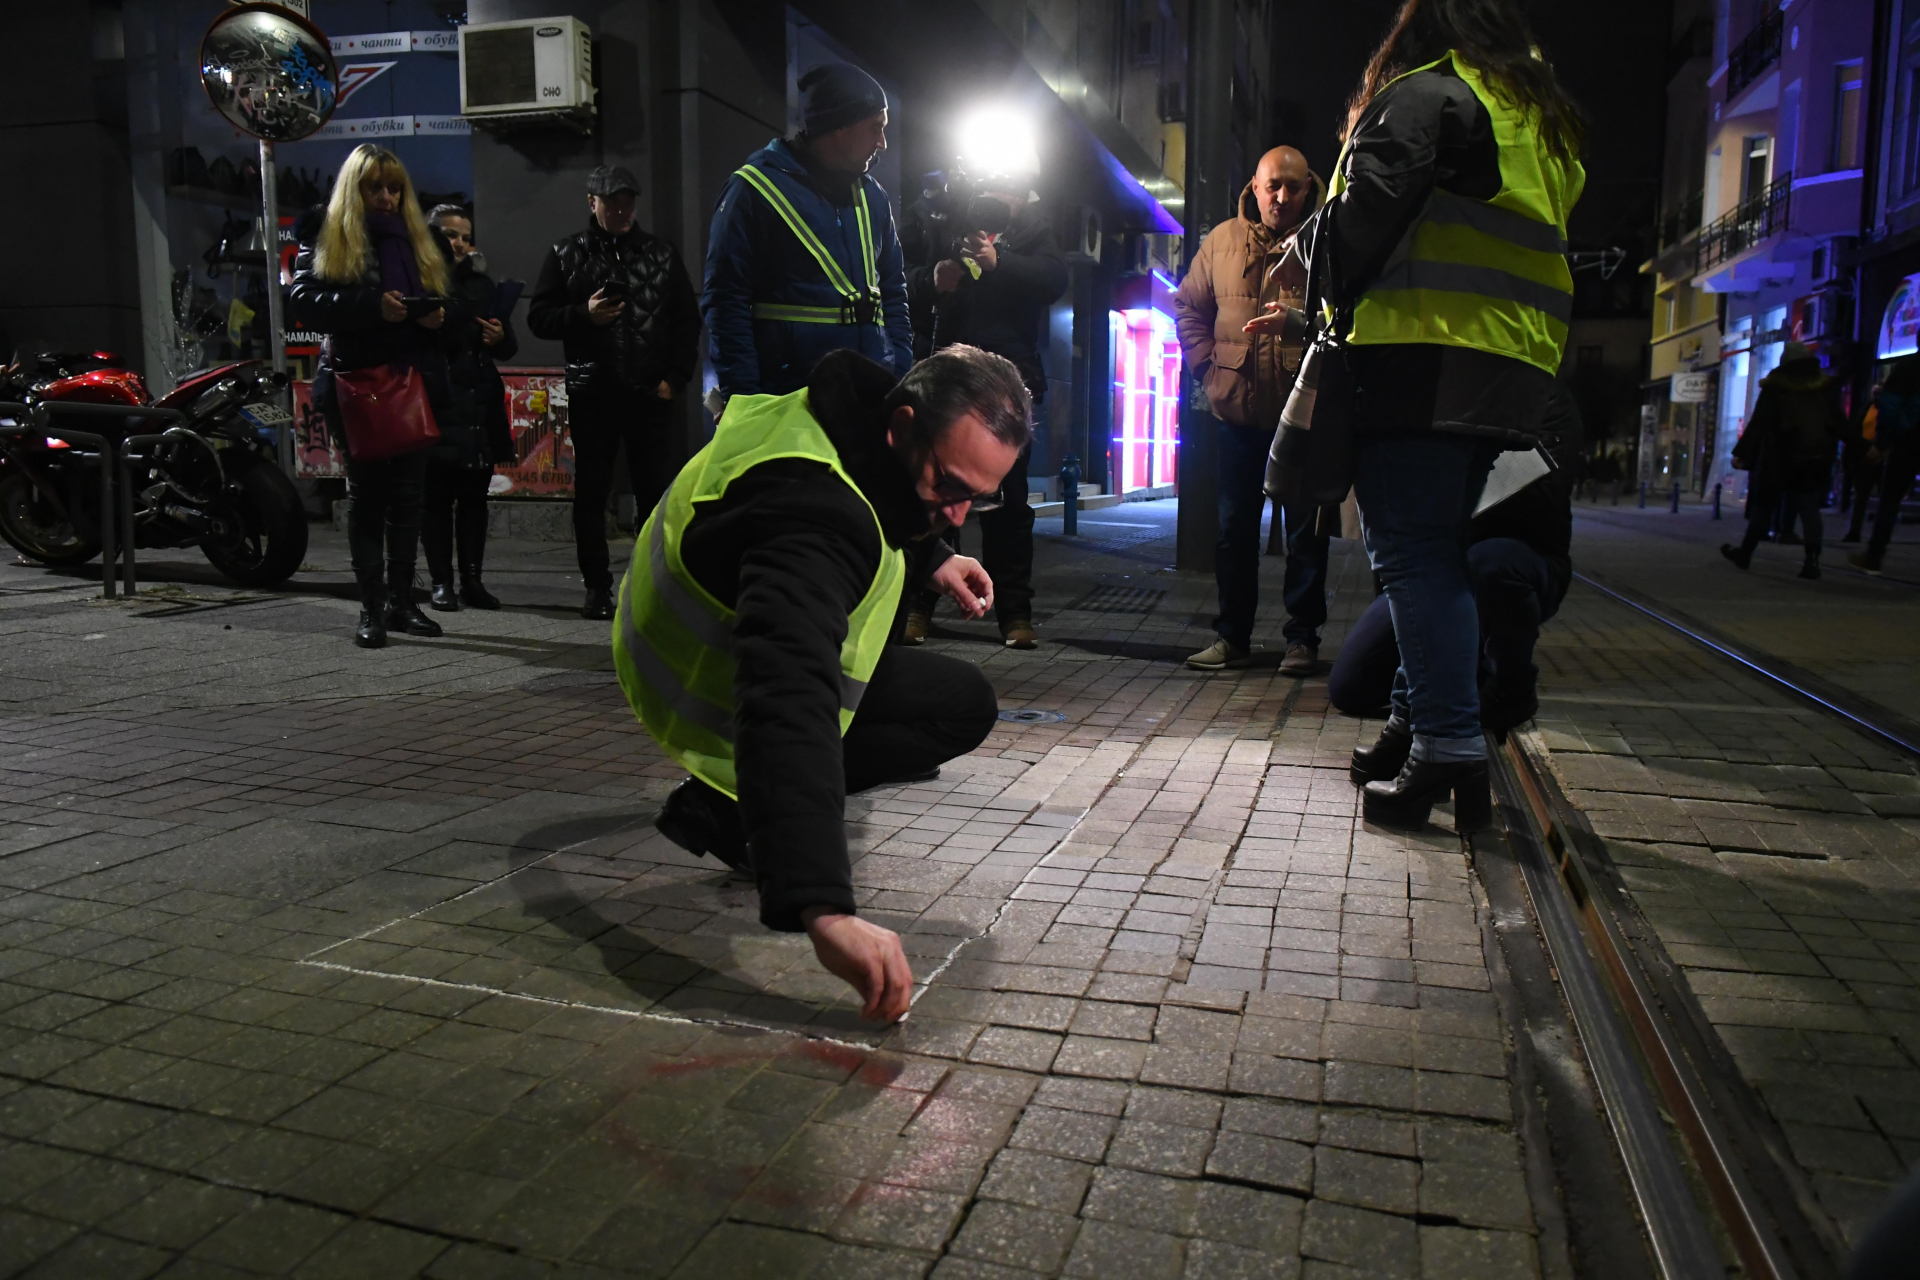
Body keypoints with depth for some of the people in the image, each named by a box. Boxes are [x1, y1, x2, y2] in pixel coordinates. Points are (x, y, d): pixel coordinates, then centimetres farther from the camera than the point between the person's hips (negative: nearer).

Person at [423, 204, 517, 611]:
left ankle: (472, 580, 14)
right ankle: (442, 582, 6)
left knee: (475, 497, 7)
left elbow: (509, 347, 19)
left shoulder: (482, 284, 17)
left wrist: (501, 339, -1)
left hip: (480, 407, 5)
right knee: (437, 497, 0)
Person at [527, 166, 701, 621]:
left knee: (659, 490, -1)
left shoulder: (662, 254, 13)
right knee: (591, 493, 3)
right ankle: (597, 588, 12)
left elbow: (688, 320, 12)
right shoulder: (566, 255, 10)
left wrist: (675, 376, 1)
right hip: (591, 394, 0)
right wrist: (584, 314, -12)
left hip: (650, 394, 0)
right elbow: (539, 317, 6)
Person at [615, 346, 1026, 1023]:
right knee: (966, 705, -9)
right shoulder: (812, 513, -42)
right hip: (715, 688, -9)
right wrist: (825, 909, -66)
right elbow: (788, 699, -57)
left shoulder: (850, 408, -13)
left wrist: (931, 558, 5)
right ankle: (724, 803, -11)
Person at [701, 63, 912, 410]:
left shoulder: (872, 195, 13)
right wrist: (746, 406, -15)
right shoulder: (754, 190, -6)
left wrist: (902, 380, 6)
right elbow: (726, 304, -9)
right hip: (787, 406, -6)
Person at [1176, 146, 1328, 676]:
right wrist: (1208, 364, 6)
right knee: (1234, 526, 9)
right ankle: (1232, 635, 19)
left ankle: (1303, 637, 13)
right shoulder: (1223, 240, 10)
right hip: (1237, 410, 3)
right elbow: (1187, 305, 17)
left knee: (1305, 528, 3)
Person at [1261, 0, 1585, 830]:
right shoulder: (1542, 120, 27)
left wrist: (1333, 304, 6)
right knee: (1439, 551, 13)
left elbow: (1365, 209, -9)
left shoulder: (1426, 94, 0)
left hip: (1423, 357, -8)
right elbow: (1529, 250, 23)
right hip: (1510, 372, 9)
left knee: (1412, 553, -11)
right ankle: (1422, 724, 16)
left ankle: (1448, 751, -15)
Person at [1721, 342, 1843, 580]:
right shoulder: (1827, 388, 6)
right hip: (1817, 461, 2)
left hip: (1779, 460, -2)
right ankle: (1812, 560, -9)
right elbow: (1840, 424, 5)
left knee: (1764, 506, 9)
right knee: (1810, 509, 2)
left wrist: (1741, 453, -5)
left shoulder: (1774, 389, -3)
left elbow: (1758, 424, -7)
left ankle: (1745, 552, 17)